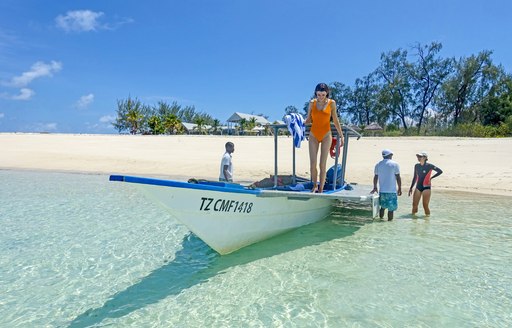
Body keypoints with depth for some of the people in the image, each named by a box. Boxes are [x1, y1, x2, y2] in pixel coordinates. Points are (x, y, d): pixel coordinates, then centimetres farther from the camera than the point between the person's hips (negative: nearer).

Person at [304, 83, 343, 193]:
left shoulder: (331, 103, -1)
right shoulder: (312, 103, 1)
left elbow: (335, 120, 6)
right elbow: (309, 119, 8)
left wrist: (341, 136, 8)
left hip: (326, 135, -1)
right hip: (313, 135, 1)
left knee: (323, 164, -4)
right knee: (312, 164, -3)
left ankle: (321, 189, 5)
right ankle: (314, 186, 18)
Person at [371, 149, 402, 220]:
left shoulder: (378, 164, 7)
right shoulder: (395, 164, -4)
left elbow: (376, 177, 12)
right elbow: (398, 178, -5)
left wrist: (375, 187, 22)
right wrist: (399, 188, 3)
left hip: (382, 190, 4)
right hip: (392, 190, -4)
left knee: (383, 206, 19)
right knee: (391, 207, 4)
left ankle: (381, 218, 23)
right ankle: (389, 220, 6)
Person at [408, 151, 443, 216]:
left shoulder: (429, 166, -7)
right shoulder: (416, 166, 7)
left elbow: (440, 171, -1)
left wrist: (431, 178, -3)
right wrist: (411, 188, 15)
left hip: (426, 187, -4)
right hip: (418, 187, 4)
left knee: (425, 205, -2)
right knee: (414, 205, 1)